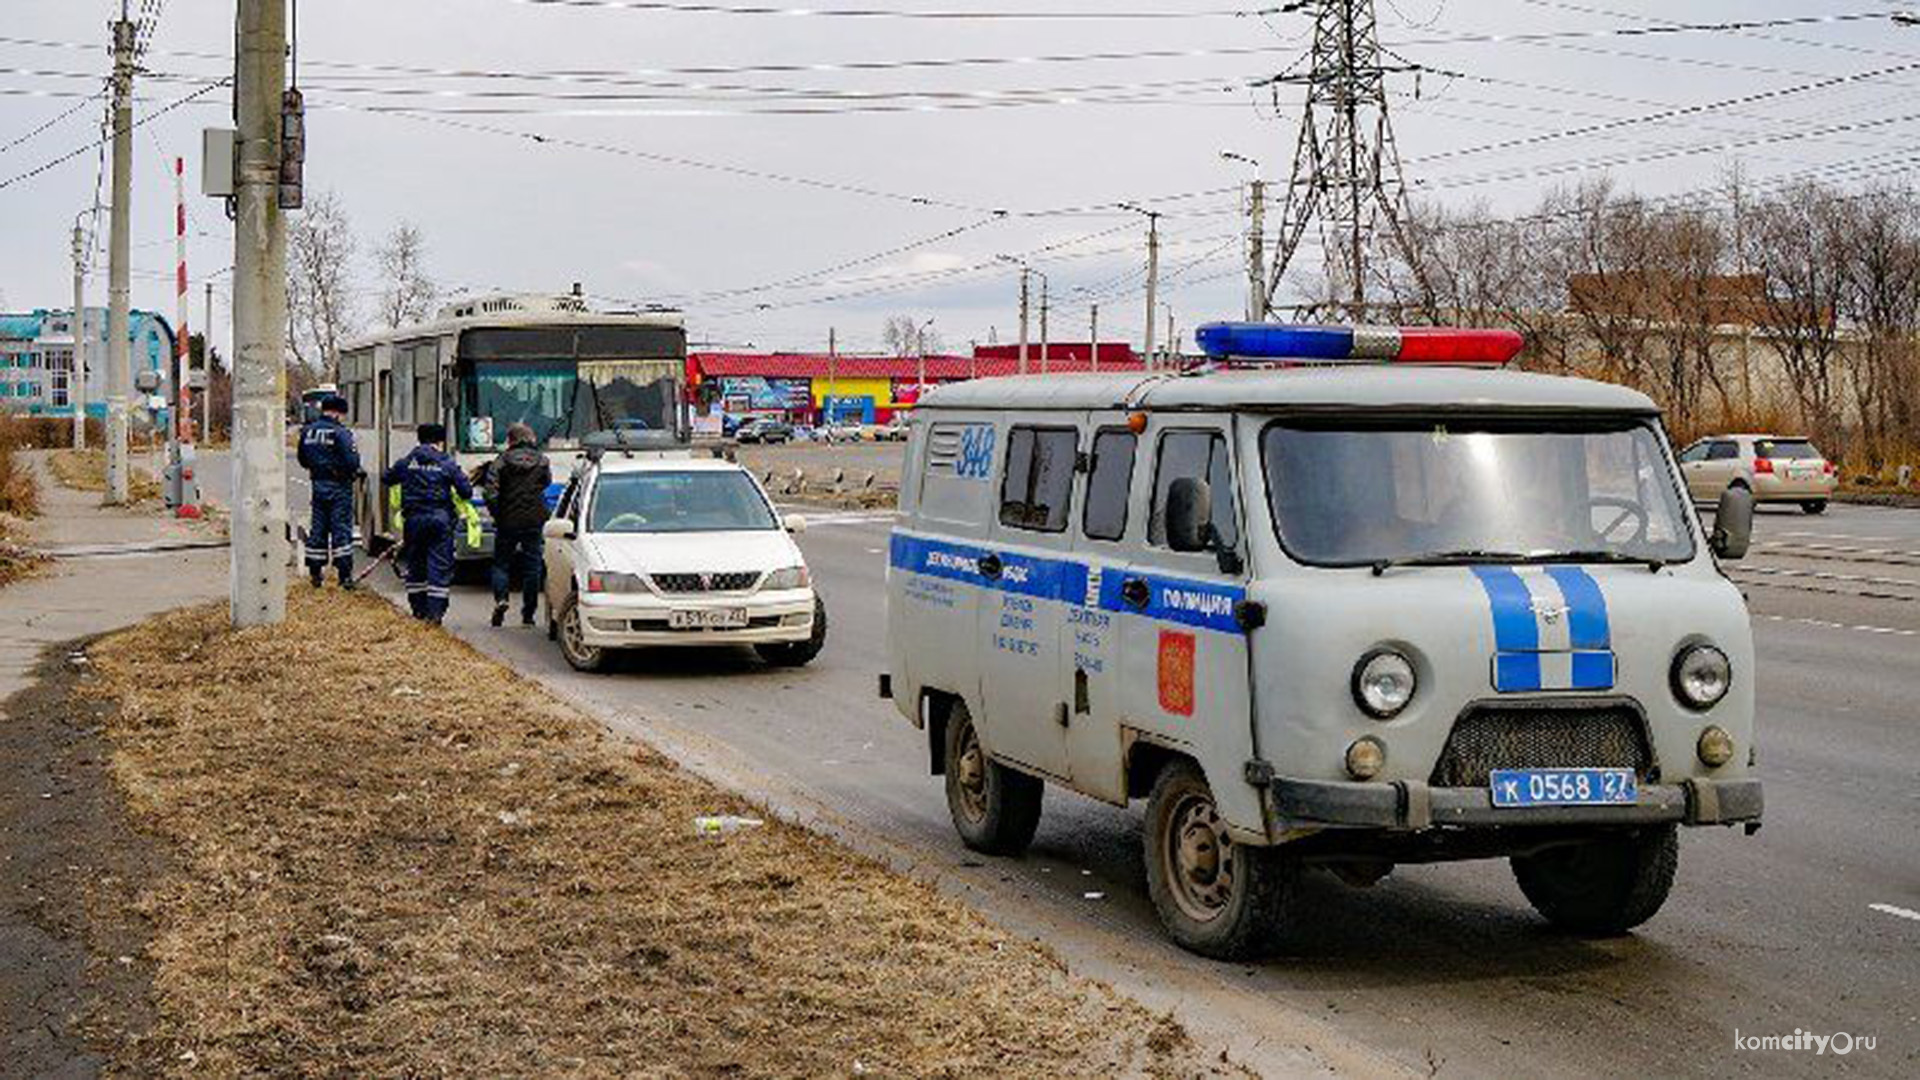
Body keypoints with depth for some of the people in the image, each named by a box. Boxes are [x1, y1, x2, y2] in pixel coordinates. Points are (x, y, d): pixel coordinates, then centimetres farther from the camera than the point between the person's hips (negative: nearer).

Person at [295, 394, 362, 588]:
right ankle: (345, 575, -3)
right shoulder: (339, 432, -16)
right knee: (341, 528, -2)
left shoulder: (308, 431, 5)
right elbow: (351, 461, -19)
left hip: (318, 485, 6)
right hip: (339, 485, -6)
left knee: (317, 529, 12)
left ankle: (315, 573, 16)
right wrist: (357, 471, 1)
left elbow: (303, 460, 14)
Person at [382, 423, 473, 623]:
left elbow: (387, 479, 18)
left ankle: (419, 609, 17)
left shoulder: (406, 463, 5)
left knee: (415, 564, 14)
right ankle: (435, 612, -7)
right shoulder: (447, 465, -2)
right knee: (440, 566, 0)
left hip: (414, 519, 3)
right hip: (440, 519, -2)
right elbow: (466, 491, -4)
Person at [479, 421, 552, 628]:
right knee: (532, 567, 7)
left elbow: (491, 489, -14)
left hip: (508, 520, -1)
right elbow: (547, 482, 17)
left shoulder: (502, 461, -5)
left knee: (501, 564, 11)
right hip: (534, 521, 2)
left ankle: (500, 599, -13)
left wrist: (496, 513, -6)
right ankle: (528, 614, 6)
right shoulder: (541, 461, 2)